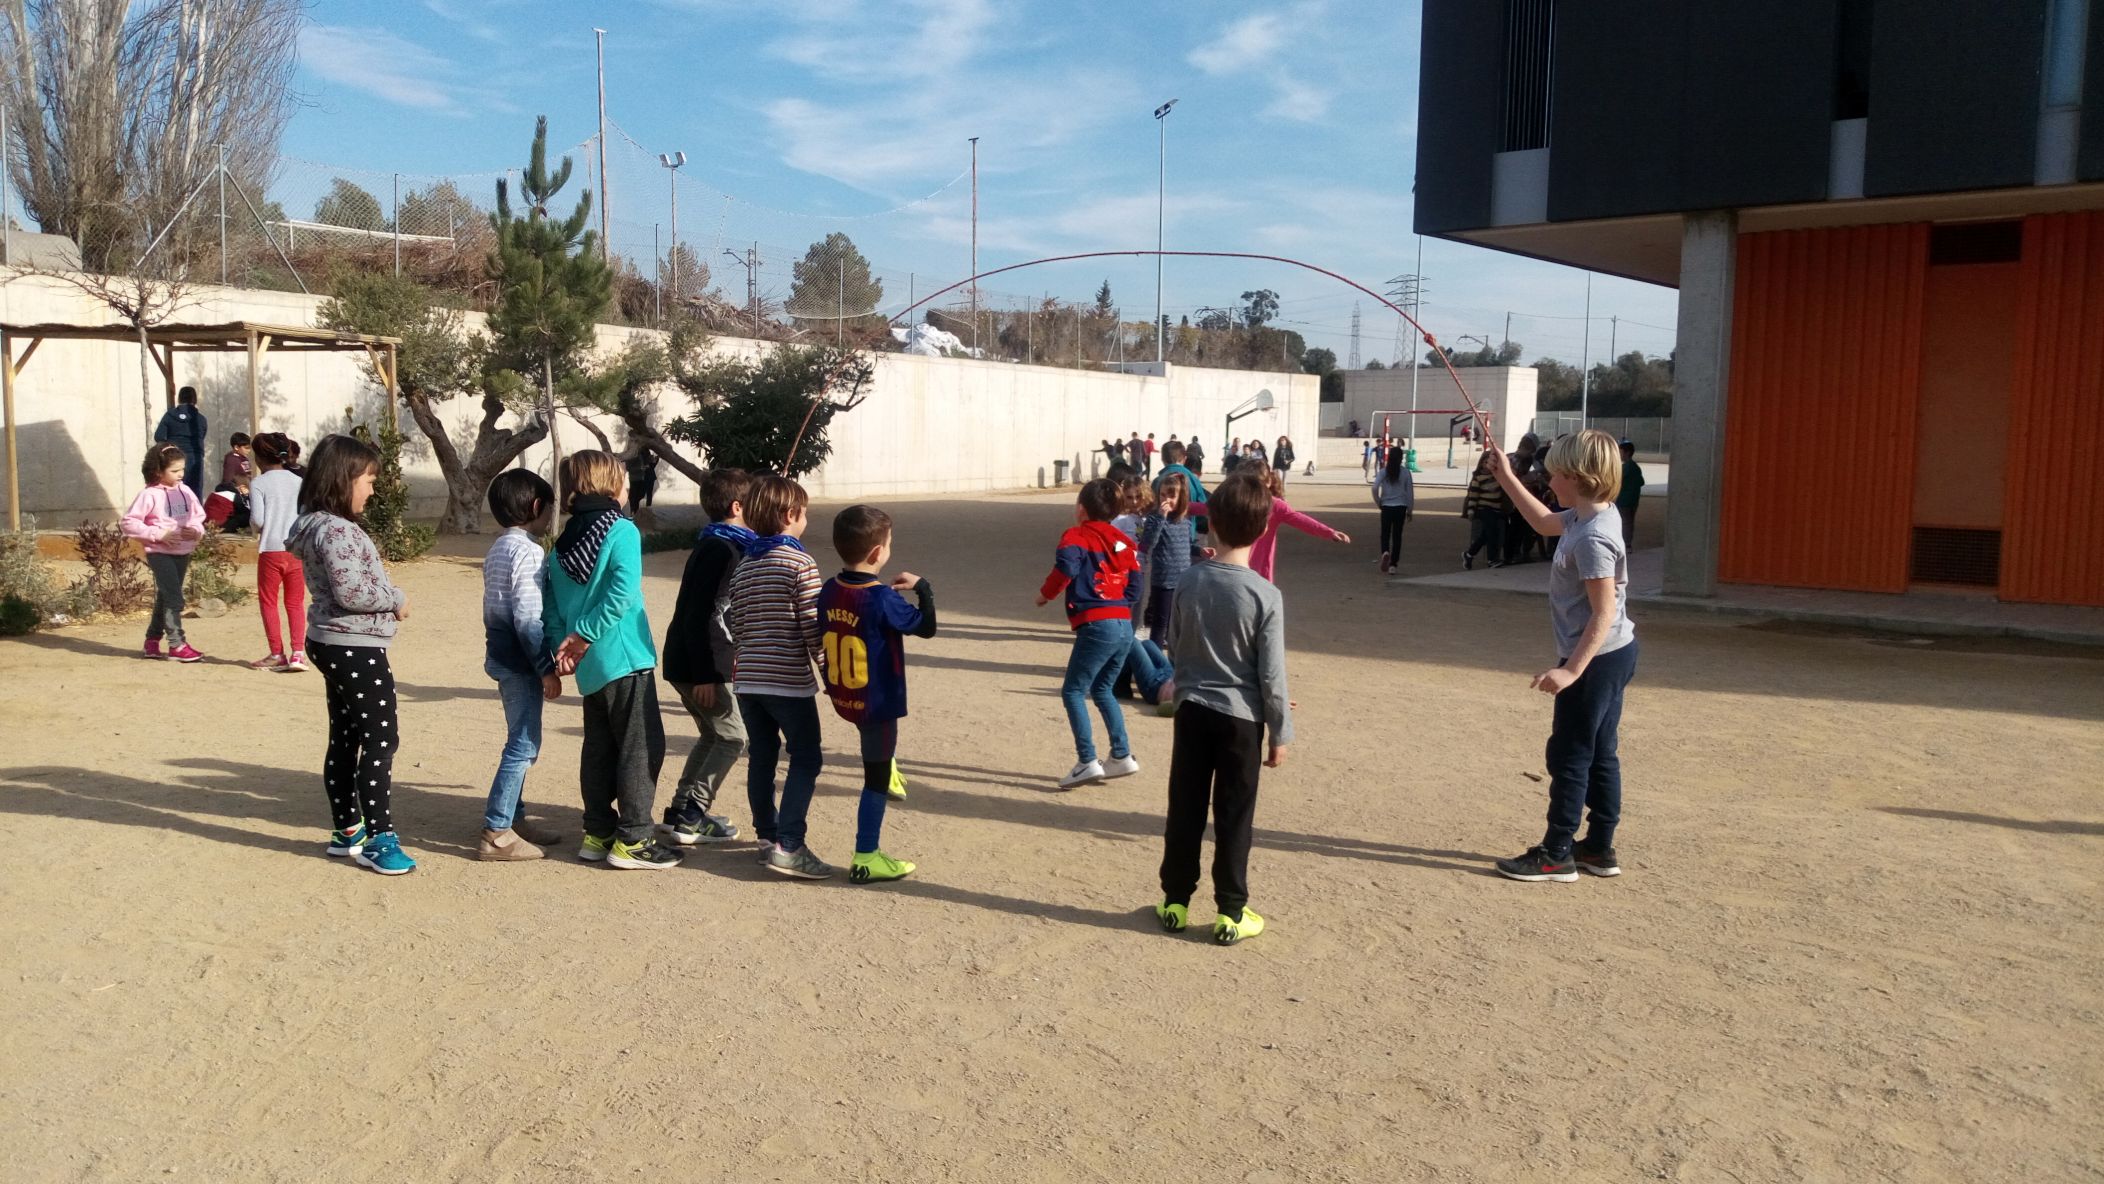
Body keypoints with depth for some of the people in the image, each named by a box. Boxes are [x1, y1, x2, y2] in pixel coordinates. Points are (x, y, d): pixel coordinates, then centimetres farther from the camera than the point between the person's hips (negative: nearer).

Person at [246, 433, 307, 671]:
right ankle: (298, 653, -1)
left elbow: (257, 519, -12)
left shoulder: (258, 483, -6)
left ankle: (277, 654, 11)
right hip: (297, 550, 3)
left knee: (269, 601, 11)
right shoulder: (298, 482, 5)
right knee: (295, 603, 10)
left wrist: (259, 530, 8)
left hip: (271, 550, -3)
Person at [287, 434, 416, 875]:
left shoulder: (321, 525, 13)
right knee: (381, 740, -6)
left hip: (336, 645, 11)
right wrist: (398, 599, -12)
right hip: (355, 648, -11)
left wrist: (389, 597, 5)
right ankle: (379, 838, -3)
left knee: (345, 738, 16)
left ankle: (347, 829, 26)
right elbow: (351, 591, -26)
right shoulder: (337, 530, -20)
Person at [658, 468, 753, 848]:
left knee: (713, 734, 19)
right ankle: (691, 818, -1)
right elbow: (697, 614, -23)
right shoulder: (720, 549, -18)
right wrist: (706, 675, -23)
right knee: (733, 737, -2)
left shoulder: (718, 545, 13)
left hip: (686, 662, 10)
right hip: (698, 665, -10)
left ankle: (679, 812, 22)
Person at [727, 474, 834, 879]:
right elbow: (812, 626, -13)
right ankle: (789, 845, -10)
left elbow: (737, 626, 13)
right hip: (789, 681, -7)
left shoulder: (741, 568, 10)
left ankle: (767, 834, 23)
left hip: (748, 679, 7)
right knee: (806, 759, -2)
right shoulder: (800, 563, -11)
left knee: (761, 757, 15)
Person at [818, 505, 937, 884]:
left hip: (841, 697, 7)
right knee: (876, 779, 4)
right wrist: (922, 587, -1)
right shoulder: (883, 599, -21)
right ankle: (866, 859, 10)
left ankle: (888, 766, 52)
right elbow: (926, 627, -13)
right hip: (876, 701, -7)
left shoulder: (828, 591, -2)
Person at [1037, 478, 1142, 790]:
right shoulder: (1123, 540, 17)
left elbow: (1066, 567, -19)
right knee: (1102, 689, 21)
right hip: (1125, 626, 7)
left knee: (1073, 691, 0)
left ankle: (1088, 762, -8)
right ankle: (1122, 756, 19)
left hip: (1097, 625, -7)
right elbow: (1134, 581, 16)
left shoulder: (1076, 536, -1)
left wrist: (1045, 593, -4)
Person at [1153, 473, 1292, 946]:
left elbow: (1174, 647, 5)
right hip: (1240, 718, -3)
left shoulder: (1192, 581, -5)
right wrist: (1280, 732, -2)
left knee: (1185, 811, 13)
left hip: (1192, 710, 3)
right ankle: (1230, 913, 15)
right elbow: (1272, 674, -12)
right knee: (1233, 818, 7)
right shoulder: (1265, 595, -16)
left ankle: (1175, 902, 23)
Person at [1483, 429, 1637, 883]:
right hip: (1613, 656, 10)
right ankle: (1599, 848, 25)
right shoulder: (1593, 515, 5)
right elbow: (1545, 523, 26)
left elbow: (1604, 613, -26)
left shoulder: (1592, 537, -24)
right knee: (1599, 753, 16)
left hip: (1596, 659, -10)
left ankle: (1556, 854, 8)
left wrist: (1571, 670, -28)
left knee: (1569, 755, -1)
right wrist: (1507, 480, 26)